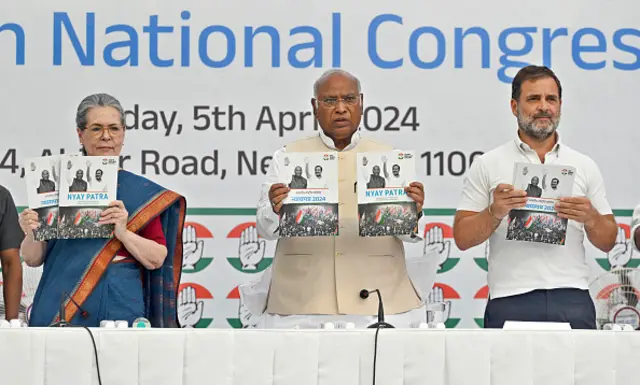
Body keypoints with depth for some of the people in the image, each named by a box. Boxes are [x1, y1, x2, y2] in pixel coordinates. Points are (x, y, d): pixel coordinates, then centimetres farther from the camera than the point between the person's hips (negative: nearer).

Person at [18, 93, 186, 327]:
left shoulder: (143, 192, 4)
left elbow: (156, 259, -1)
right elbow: (32, 259, 9)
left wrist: (123, 233, -16)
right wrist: (32, 235, -12)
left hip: (118, 309, -1)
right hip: (56, 309, 1)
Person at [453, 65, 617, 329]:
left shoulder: (584, 166, 14)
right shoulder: (487, 165, 8)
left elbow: (608, 243, 14)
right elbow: (462, 238, 4)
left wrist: (591, 218, -7)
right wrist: (494, 213, -13)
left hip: (572, 299, 2)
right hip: (510, 301, -2)